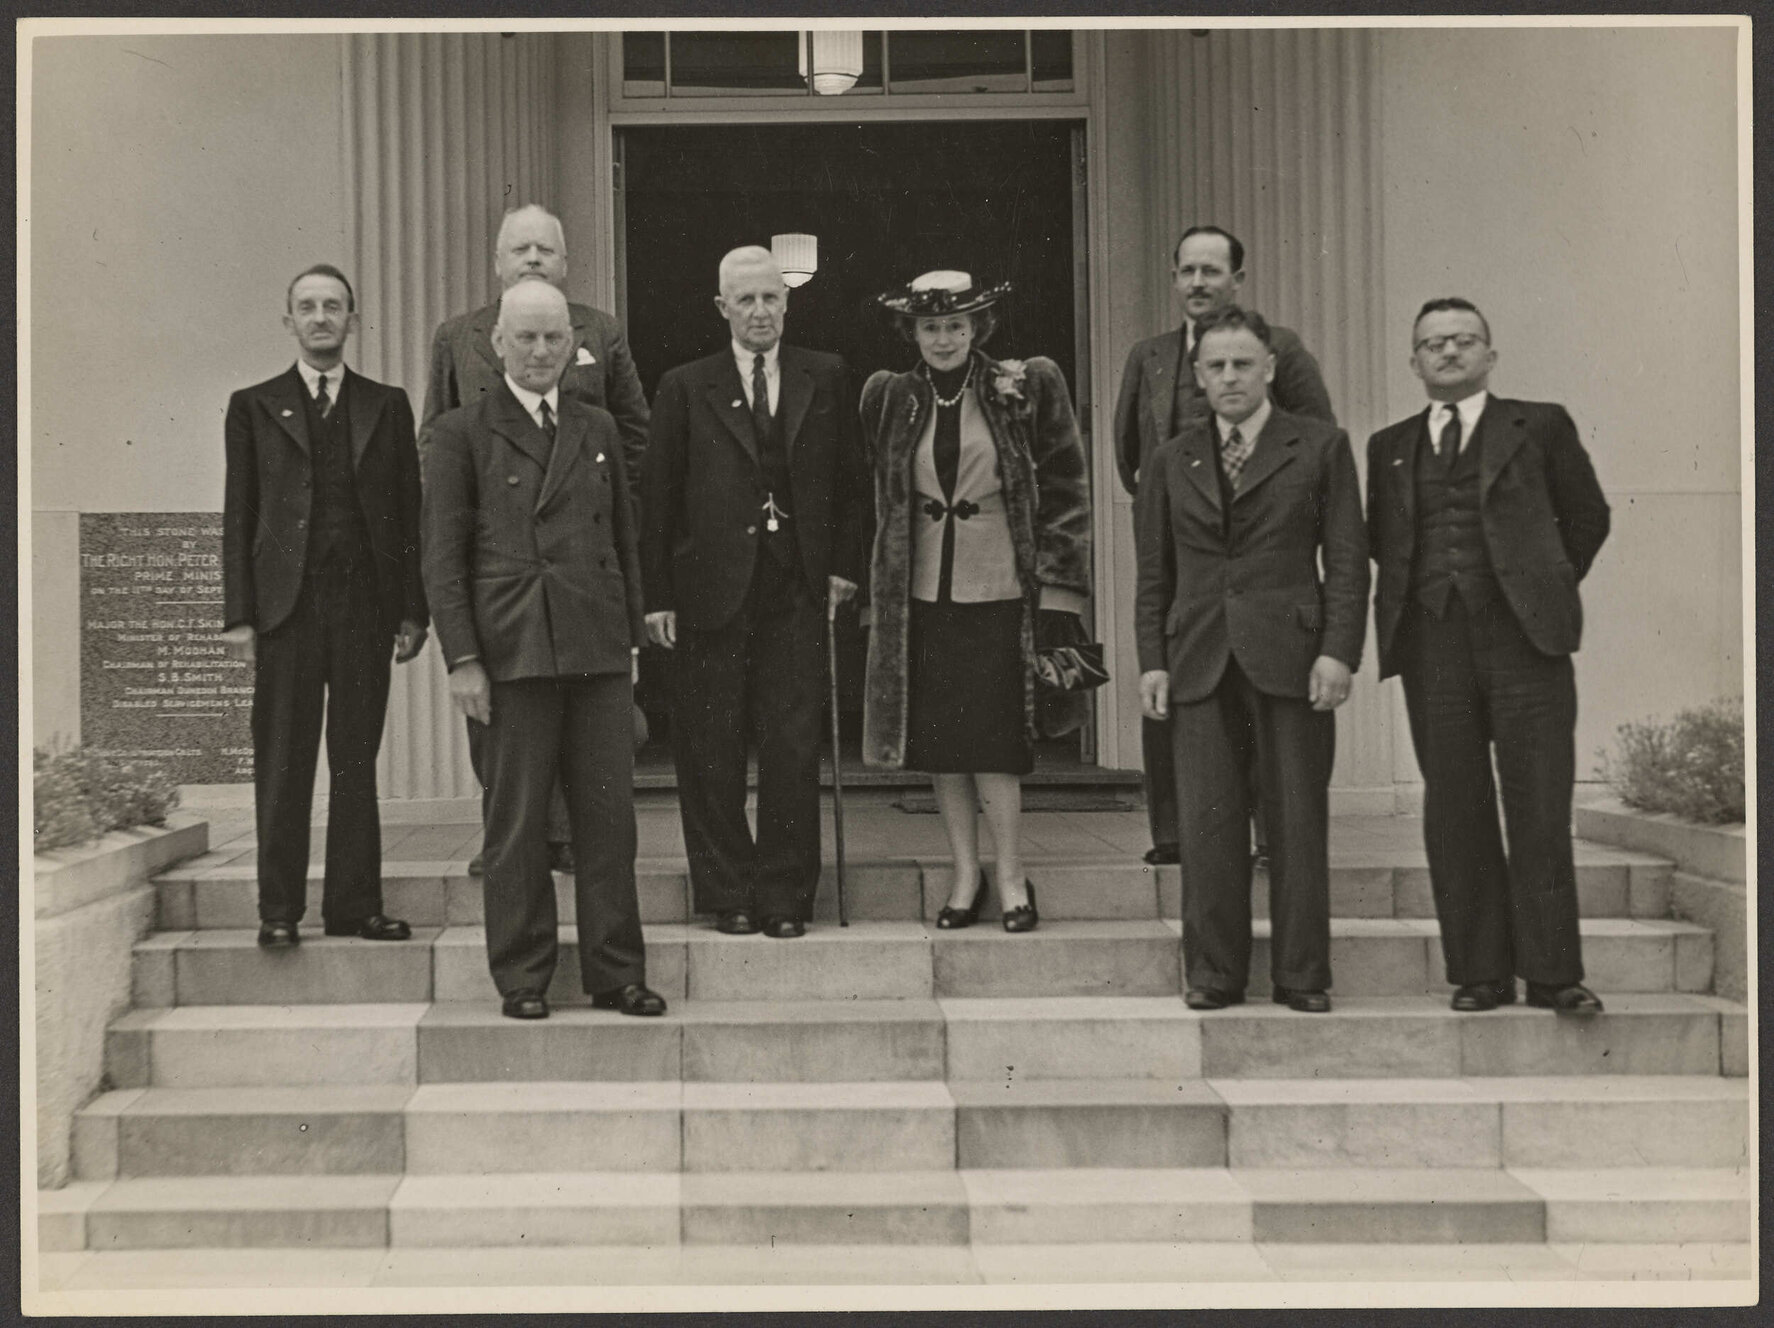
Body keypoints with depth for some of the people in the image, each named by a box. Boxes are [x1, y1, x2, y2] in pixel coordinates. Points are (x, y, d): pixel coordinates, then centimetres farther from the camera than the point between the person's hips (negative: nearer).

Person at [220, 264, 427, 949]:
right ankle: (279, 910, 5)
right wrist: (238, 614, -2)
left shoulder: (387, 406, 13)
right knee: (283, 765, 0)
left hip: (366, 605, 1)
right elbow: (237, 517, 6)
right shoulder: (254, 406, 10)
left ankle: (354, 904, 11)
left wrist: (412, 609, 2)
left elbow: (409, 512, 10)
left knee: (356, 762, 5)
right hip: (287, 605, -1)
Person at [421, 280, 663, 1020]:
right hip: (512, 648, -3)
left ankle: (615, 973, 13)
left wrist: (631, 638, 12)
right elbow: (443, 556, -1)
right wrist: (462, 658, -8)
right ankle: (523, 979, 12)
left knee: (609, 817, 4)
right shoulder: (462, 433, 2)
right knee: (516, 823, 2)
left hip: (598, 650, 4)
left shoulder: (598, 431, 15)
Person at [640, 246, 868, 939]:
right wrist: (657, 596, -3)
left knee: (793, 749, 0)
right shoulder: (685, 388, 4)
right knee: (711, 751, 3)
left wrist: (844, 565, 4)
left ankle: (786, 895, 10)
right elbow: (657, 498, 2)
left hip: (796, 592, 1)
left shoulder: (825, 378, 9)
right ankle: (729, 895, 14)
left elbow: (849, 479, 13)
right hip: (711, 592, -1)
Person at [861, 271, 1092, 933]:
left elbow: (1065, 493, 0)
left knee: (994, 740, -5)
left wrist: (1060, 593, -5)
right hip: (922, 594, 3)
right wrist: (873, 589, 14)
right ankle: (965, 875, 16)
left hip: (999, 591, -3)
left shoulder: (1027, 388, -1)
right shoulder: (890, 399, 7)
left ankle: (1011, 879, 7)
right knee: (939, 743, 5)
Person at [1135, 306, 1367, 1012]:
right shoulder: (1170, 462, 15)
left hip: (1291, 656, -2)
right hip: (1199, 662, 2)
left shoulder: (1320, 447, 7)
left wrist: (1339, 651, -8)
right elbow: (1154, 574, 15)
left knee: (1298, 821, 1)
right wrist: (1151, 660, 5)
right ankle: (1213, 972, 9)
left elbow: (1347, 559, 2)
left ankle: (1302, 974, 10)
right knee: (1207, 822, -1)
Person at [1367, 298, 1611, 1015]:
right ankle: (1480, 973, 10)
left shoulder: (1539, 425, 8)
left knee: (1540, 812, -4)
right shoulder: (1390, 446, 15)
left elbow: (1587, 515, 13)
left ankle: (1553, 974, 2)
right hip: (1433, 647, 3)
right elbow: (1380, 539, 21)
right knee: (1454, 815, 3)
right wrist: (1420, 594, 8)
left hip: (1523, 640, -2)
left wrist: (1545, 592, 9)